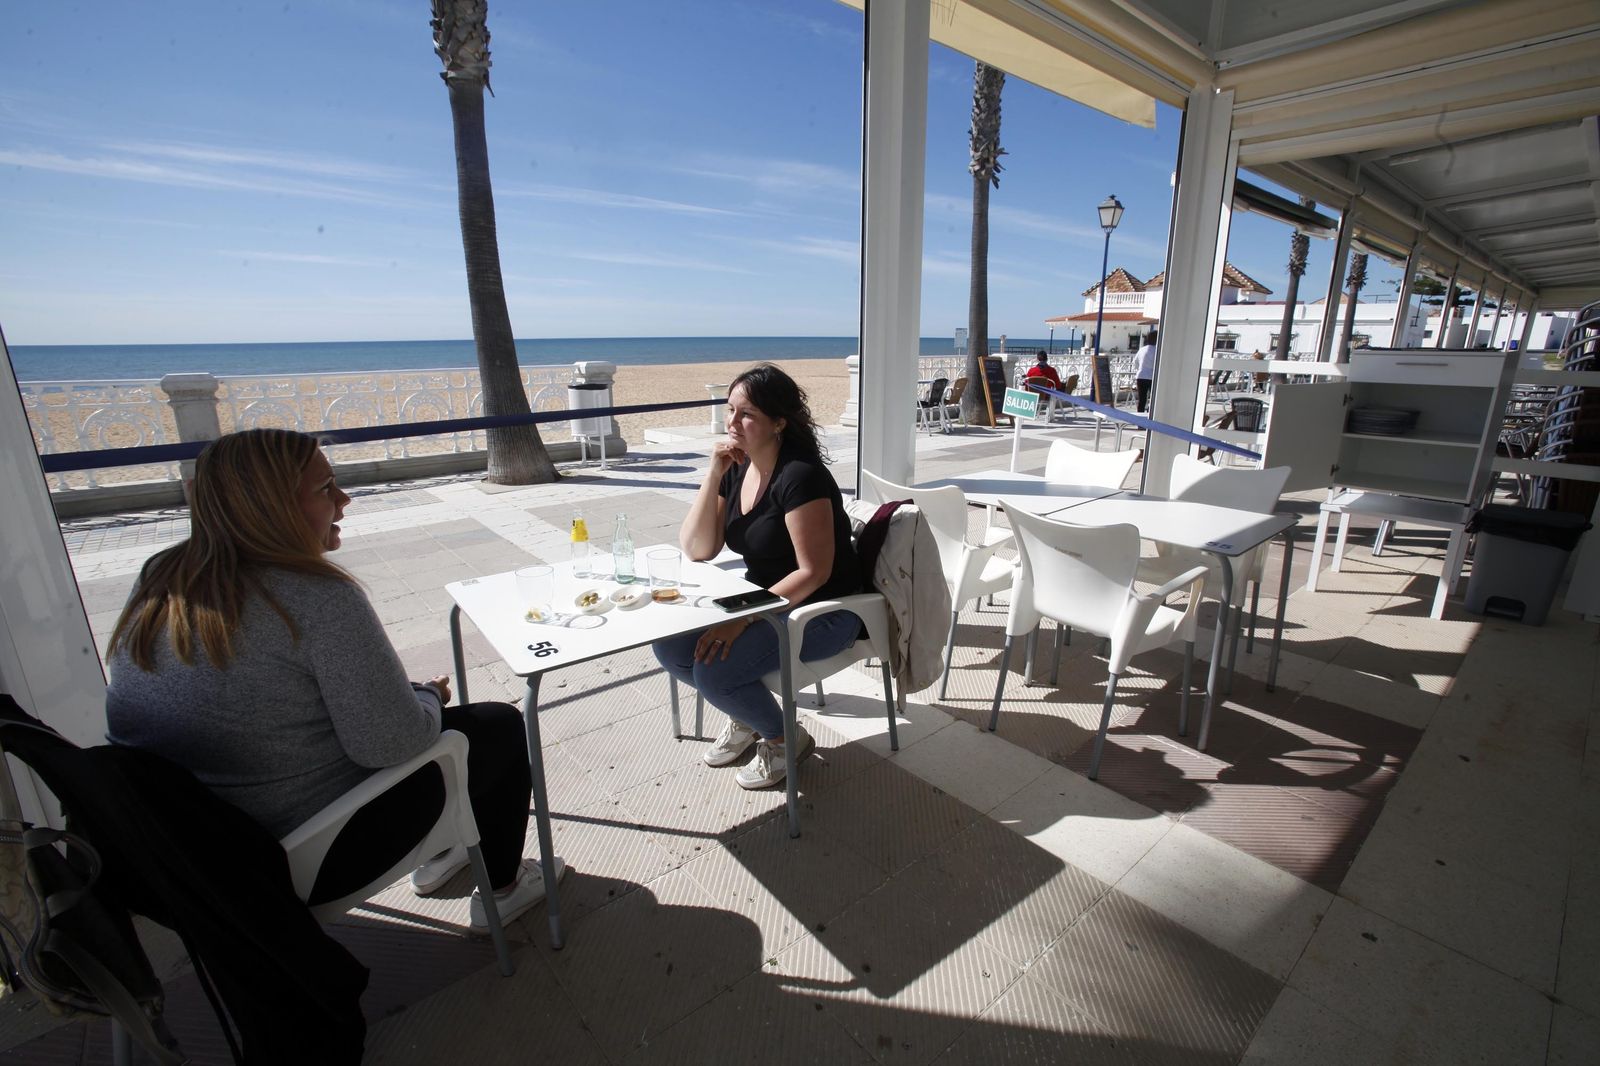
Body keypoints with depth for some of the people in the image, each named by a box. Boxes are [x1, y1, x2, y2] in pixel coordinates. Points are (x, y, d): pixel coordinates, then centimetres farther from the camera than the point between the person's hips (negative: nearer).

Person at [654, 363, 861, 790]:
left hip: (821, 611, -8)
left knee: (713, 668, -23)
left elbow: (813, 573, -24)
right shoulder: (737, 467, 2)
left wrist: (742, 619, -25)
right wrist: (713, 475, -13)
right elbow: (697, 549, -3)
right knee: (669, 646, -6)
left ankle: (785, 738, 7)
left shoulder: (800, 475, -22)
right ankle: (745, 716, 18)